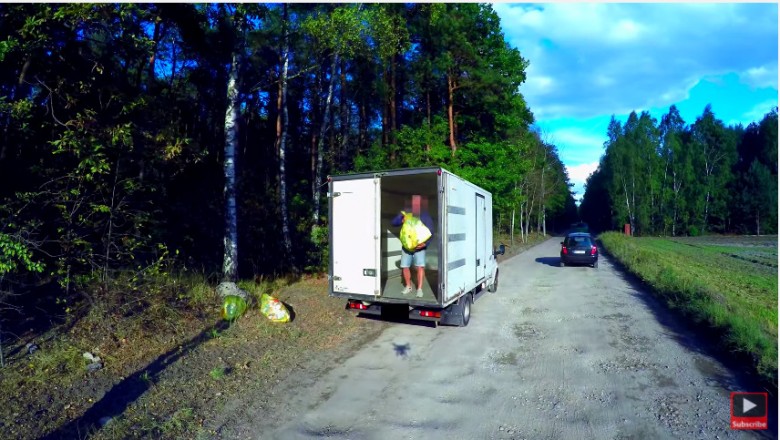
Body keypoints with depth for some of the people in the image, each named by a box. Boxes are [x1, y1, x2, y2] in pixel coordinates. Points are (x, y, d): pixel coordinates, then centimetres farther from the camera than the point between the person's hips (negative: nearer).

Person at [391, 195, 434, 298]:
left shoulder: (426, 216, -8)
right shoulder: (406, 212, 0)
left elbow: (430, 232, -10)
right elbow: (394, 222, 0)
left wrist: (425, 243, -27)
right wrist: (402, 220, -21)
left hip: (419, 246, -3)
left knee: (420, 266, -14)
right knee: (405, 266, 6)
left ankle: (419, 289, -5)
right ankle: (408, 286, 25)